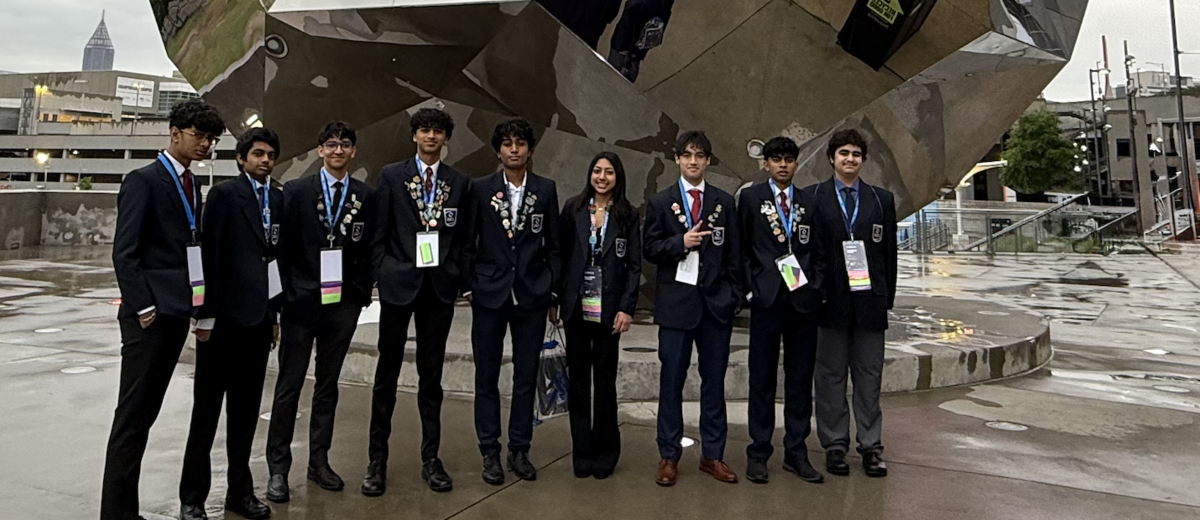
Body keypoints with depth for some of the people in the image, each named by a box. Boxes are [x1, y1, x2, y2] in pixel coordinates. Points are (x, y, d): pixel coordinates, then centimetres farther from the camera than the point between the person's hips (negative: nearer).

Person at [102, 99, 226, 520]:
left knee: (146, 412, 12)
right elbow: (124, 252, -13)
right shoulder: (143, 180, -7)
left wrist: (196, 304, 8)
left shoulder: (191, 185, 16)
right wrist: (143, 307, -16)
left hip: (177, 312, 8)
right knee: (133, 415, -2)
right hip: (149, 315, -8)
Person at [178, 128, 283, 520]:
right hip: (225, 318, -5)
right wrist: (205, 316, -11)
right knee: (207, 410, 4)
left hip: (259, 318, 6)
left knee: (247, 409, 12)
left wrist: (275, 314, 12)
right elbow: (209, 255, -8)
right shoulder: (225, 194, -4)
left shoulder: (277, 199, 12)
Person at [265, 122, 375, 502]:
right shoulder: (296, 191, 1)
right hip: (301, 301, -2)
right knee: (289, 385, 3)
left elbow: (367, 249, 6)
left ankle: (319, 461, 23)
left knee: (328, 385, 12)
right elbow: (284, 245, -1)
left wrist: (362, 291, -2)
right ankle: (278, 468, 13)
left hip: (343, 304, 2)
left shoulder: (364, 196, 6)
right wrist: (289, 292, -6)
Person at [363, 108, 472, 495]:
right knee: (387, 372, 4)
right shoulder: (391, 175, 4)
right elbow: (378, 234, 3)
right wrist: (383, 275, -4)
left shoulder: (459, 182, 8)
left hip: (440, 286, 2)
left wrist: (458, 278, -1)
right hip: (399, 284, -1)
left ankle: (431, 459, 18)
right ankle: (377, 460, 14)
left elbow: (463, 237, 8)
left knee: (431, 375, 9)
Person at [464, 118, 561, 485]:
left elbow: (553, 245, 6)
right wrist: (468, 286, -1)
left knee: (526, 376, 7)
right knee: (486, 377, 6)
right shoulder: (480, 189, 2)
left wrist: (554, 294, 4)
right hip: (489, 294, 0)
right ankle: (490, 452, 18)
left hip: (531, 296, 1)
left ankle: (519, 450, 20)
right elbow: (468, 242, 4)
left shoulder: (545, 189, 4)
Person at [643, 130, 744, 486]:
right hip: (676, 300, -2)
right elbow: (650, 249, 0)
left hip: (716, 302, 2)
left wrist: (735, 294, 1)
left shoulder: (724, 202, 10)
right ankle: (669, 456, 15)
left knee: (714, 379, 8)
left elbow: (733, 254, 9)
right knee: (672, 380, 3)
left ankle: (712, 455, 20)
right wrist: (681, 242, -16)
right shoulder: (660, 202, 5)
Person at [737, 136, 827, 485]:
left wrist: (814, 286, 2)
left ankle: (796, 453, 18)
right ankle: (758, 454, 12)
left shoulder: (809, 202, 12)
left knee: (800, 378, 7)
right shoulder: (750, 198, 5)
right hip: (767, 299, -3)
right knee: (762, 378, 2)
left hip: (803, 300, 3)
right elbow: (742, 247, 3)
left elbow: (818, 251, 14)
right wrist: (752, 286, -4)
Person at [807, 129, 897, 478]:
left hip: (870, 300, 2)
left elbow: (889, 251, 10)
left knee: (869, 377, 7)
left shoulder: (882, 199, 11)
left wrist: (888, 298, 4)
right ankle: (835, 445, 16)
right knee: (831, 376, 6)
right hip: (830, 299, -2)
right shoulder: (812, 197, 3)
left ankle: (870, 446, 17)